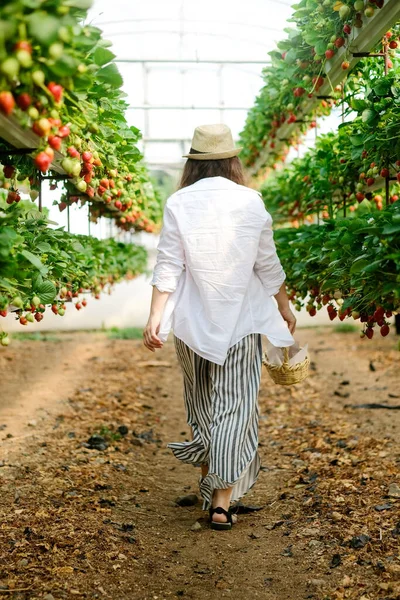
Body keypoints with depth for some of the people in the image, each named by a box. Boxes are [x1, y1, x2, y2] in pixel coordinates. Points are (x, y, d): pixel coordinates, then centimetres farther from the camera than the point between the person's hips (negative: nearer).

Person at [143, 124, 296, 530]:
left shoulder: (178, 204, -5)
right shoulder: (250, 202, -4)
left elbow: (168, 267, -9)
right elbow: (268, 265, 2)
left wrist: (156, 317, -7)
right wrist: (284, 306, 15)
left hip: (193, 319, 1)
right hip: (241, 317, -1)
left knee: (201, 401, 19)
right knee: (235, 403, 3)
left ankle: (209, 480, 34)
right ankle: (223, 499, 0)